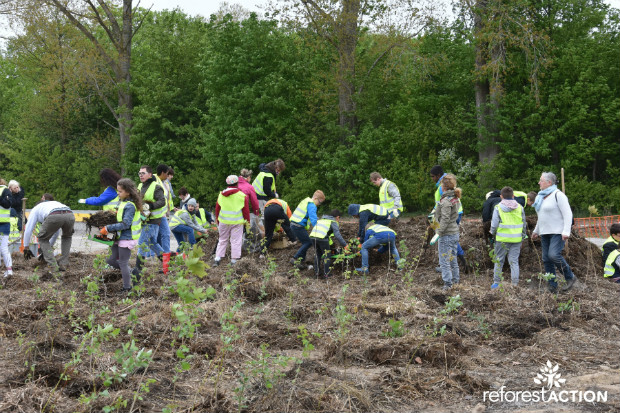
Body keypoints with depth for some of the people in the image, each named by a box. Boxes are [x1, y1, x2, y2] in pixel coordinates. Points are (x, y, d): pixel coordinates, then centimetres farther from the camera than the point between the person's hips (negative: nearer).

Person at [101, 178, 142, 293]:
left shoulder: (130, 206, -21)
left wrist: (108, 228, -24)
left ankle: (127, 288, 15)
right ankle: (132, 273, 26)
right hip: (119, 237, 10)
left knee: (123, 263, 1)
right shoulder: (121, 201, 9)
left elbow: (125, 224, -25)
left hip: (126, 238, -10)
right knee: (111, 260, 14)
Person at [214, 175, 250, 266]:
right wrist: (247, 221, 9)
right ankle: (234, 260, 3)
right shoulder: (242, 195, -6)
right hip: (237, 222, -3)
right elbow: (246, 210, -2)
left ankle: (217, 258, 11)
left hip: (223, 221, 3)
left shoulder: (221, 194, 3)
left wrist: (217, 219, 21)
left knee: (222, 240, 14)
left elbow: (217, 208, 9)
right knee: (236, 241, 4)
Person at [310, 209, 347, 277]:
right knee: (327, 255, 8)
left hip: (312, 236, 6)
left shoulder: (322, 219, 33)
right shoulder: (334, 222, 12)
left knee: (318, 254, 23)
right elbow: (337, 235, 1)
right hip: (322, 238, -6)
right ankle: (326, 273, 10)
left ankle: (317, 272, 26)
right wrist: (344, 245, 7)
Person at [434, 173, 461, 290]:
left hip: (446, 235, -9)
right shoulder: (456, 199, 6)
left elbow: (445, 219, -22)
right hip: (455, 233, 9)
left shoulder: (446, 201, -21)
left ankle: (448, 283, 3)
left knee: (444, 260, 0)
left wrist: (439, 234, -16)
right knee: (453, 258, 20)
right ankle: (456, 279, 29)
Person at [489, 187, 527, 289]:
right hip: (517, 239, 2)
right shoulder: (520, 207, 4)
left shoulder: (498, 208, -5)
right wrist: (523, 235, 22)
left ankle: (496, 282, 14)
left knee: (499, 260, 10)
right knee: (514, 261, 7)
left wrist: (493, 233, 15)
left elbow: (494, 224, -4)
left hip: (502, 238, -2)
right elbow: (524, 224, 9)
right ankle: (515, 283, 5)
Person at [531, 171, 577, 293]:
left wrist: (566, 232, -23)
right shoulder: (542, 196, 16)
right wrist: (536, 231, 27)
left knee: (554, 255, -23)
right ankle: (552, 287, 9)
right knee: (546, 259, 4)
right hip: (545, 233, 9)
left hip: (558, 232, -9)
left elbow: (568, 214, -16)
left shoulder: (558, 195, -11)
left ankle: (570, 277, -4)